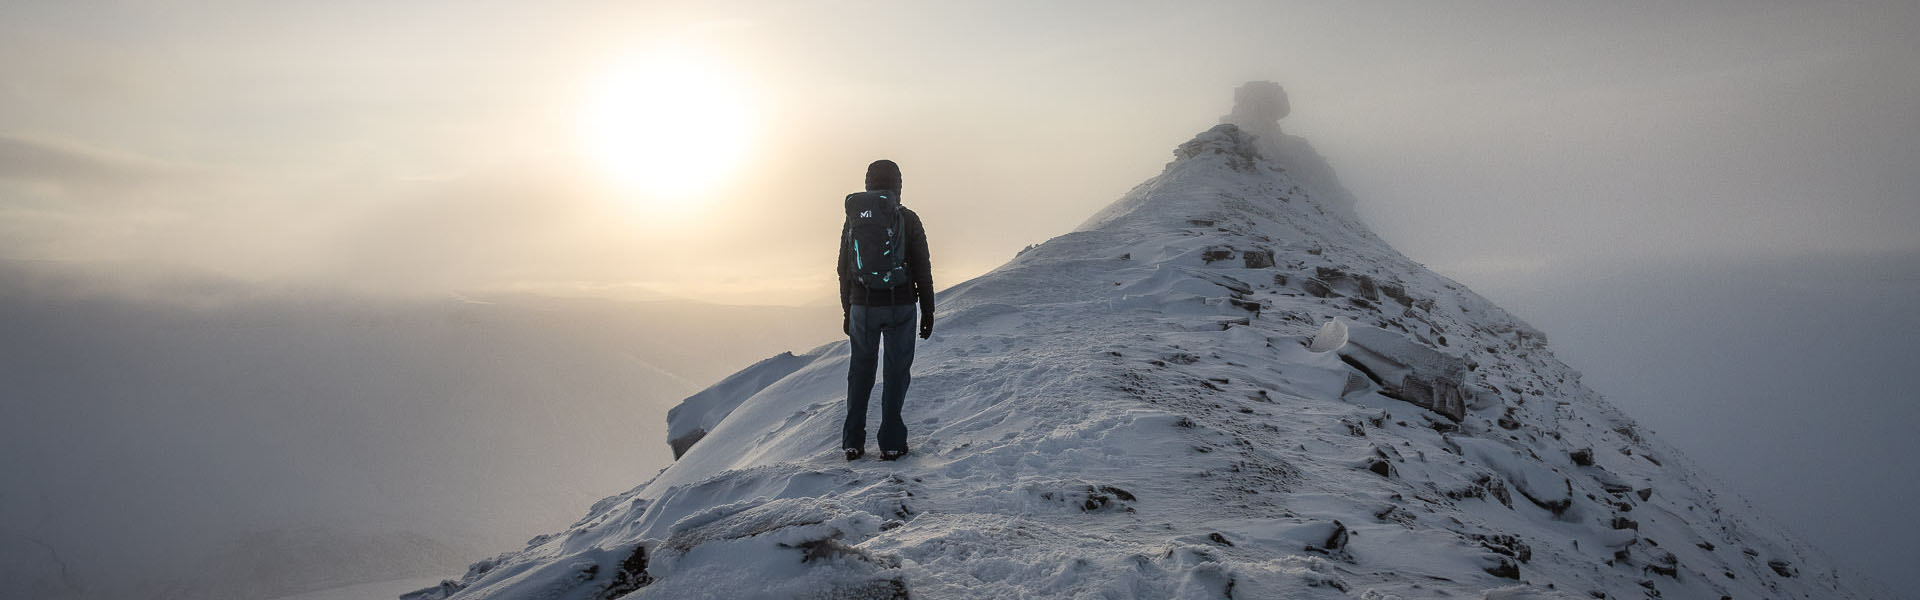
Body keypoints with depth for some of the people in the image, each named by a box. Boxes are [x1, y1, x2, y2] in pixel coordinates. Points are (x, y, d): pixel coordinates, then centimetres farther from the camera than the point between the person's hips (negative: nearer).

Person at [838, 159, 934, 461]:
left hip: (862, 305, 3)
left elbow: (844, 270, 9)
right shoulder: (907, 219, -4)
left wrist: (847, 311, 18)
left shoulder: (853, 219, 5)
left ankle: (853, 442, 12)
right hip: (900, 306, -3)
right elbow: (922, 269, -4)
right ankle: (891, 442, 4)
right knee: (897, 371, 6)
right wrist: (928, 311, 3)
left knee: (860, 370, 13)